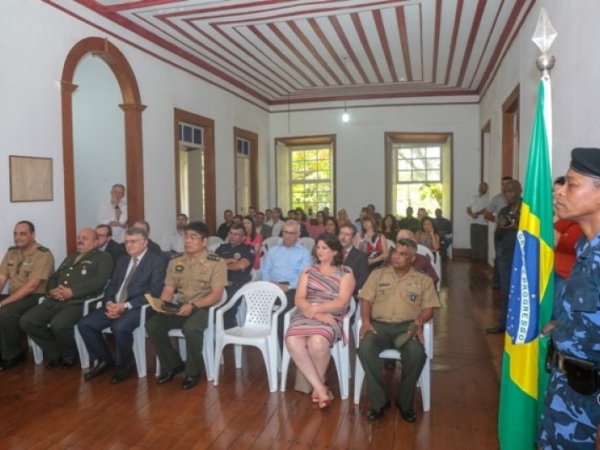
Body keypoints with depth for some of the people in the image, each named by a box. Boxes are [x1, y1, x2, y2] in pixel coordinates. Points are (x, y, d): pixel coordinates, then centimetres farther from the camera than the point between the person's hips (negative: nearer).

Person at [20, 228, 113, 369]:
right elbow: (54, 277, 24)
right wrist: (51, 291, 0)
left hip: (79, 302, -8)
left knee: (58, 324, -33)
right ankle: (56, 353, 7)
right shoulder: (70, 258, 29)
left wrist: (72, 292, -19)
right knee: (26, 321, -10)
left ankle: (69, 356, -1)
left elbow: (99, 281, -12)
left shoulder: (103, 258, 4)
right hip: (55, 301, 8)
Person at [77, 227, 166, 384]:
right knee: (84, 323, -10)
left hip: (137, 307, -7)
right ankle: (105, 360, 10)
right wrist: (109, 303, -7)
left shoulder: (156, 261, -3)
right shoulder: (122, 260, 19)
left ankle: (124, 365, -6)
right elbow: (111, 285, 16)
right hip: (114, 305, 7)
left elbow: (153, 292, -12)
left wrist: (126, 305, -20)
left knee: (119, 327, -34)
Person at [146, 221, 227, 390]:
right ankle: (173, 365, 4)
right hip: (180, 307, 6)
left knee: (191, 328, -35)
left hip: (203, 307, -5)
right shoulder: (175, 262, 9)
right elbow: (168, 289, 8)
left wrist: (193, 306, -27)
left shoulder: (216, 262, -8)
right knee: (152, 324, -17)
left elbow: (216, 294, -14)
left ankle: (193, 371, -8)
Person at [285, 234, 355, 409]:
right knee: (292, 341, -30)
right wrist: (316, 314, -13)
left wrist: (316, 309, -14)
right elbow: (299, 299, 5)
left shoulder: (346, 273, 9)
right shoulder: (308, 271, 17)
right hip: (305, 315, 3)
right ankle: (320, 387, -18)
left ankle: (317, 385, -6)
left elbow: (342, 302, -4)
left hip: (331, 317, -3)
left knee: (317, 342, -35)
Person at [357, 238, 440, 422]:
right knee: (365, 348, -32)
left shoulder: (423, 280, 11)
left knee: (417, 354, -33)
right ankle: (379, 401, -14)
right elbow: (366, 300, 8)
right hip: (379, 324, 1)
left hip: (407, 326, 0)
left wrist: (419, 321, -15)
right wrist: (366, 321, -10)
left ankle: (404, 402, -7)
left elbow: (428, 308, 6)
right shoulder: (377, 274, 13)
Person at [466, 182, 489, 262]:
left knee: (483, 241, -4)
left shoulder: (488, 198, -3)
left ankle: (483, 257, 0)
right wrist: (471, 214, -7)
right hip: (473, 222, 6)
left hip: (483, 223, -6)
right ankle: (474, 256, 14)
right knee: (474, 240, 7)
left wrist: (477, 213, -15)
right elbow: (468, 208, 13)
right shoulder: (473, 197, 16)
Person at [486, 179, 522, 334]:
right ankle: (503, 323, 16)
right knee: (505, 291, 9)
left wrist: (517, 228, -21)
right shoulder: (503, 211, 14)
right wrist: (499, 228, -5)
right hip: (505, 256, 5)